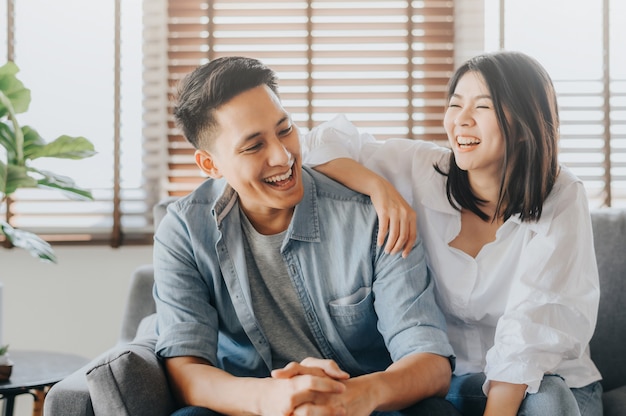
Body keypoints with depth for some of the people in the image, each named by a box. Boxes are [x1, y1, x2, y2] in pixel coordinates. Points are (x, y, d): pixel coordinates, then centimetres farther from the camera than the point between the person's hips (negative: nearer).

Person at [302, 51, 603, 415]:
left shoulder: (562, 200, -11)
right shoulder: (422, 169, -4)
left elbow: (532, 326, -20)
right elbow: (325, 143, -1)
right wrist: (380, 188, -19)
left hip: (551, 377, -2)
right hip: (451, 377, 2)